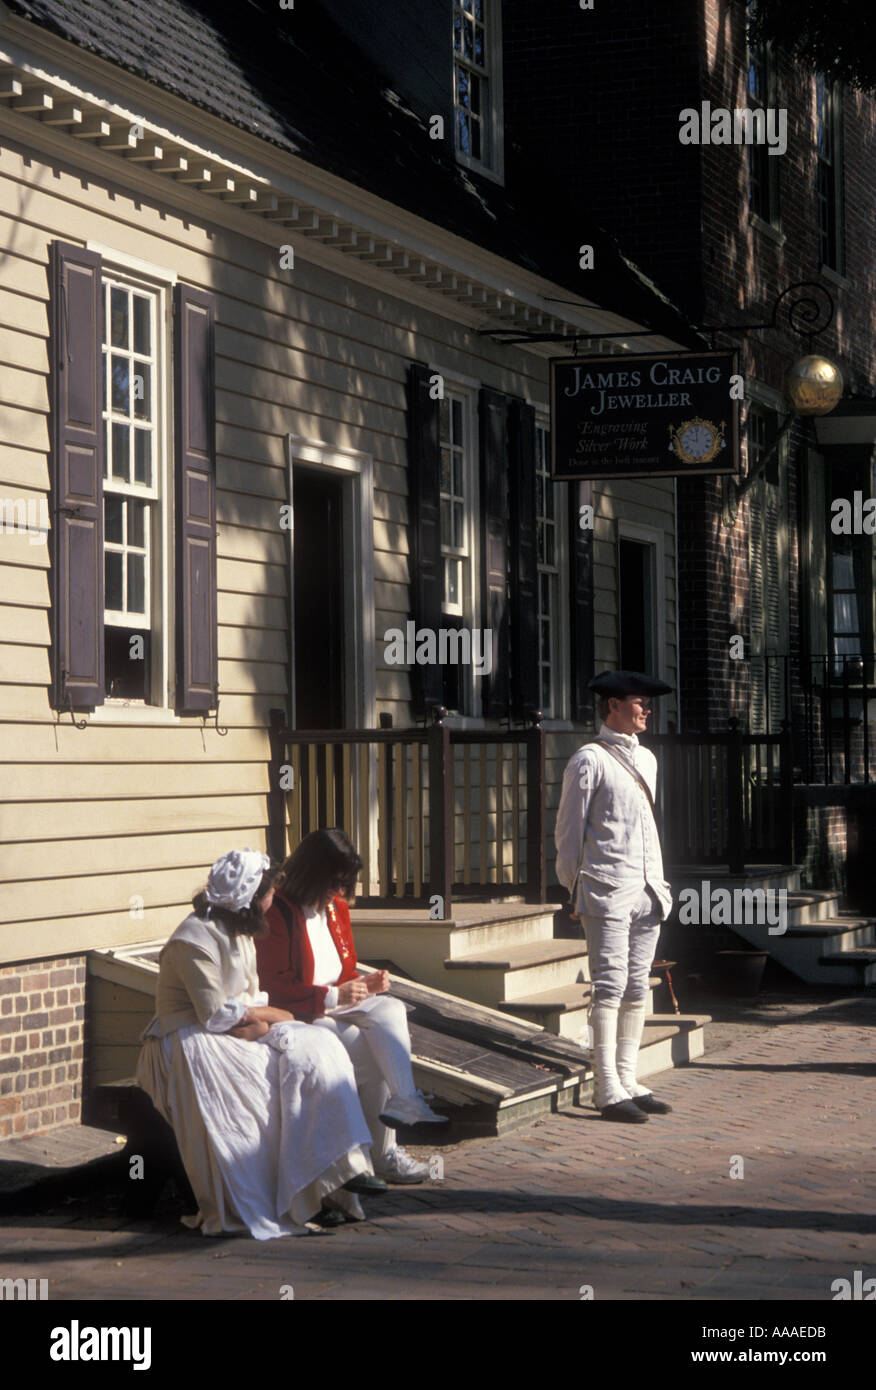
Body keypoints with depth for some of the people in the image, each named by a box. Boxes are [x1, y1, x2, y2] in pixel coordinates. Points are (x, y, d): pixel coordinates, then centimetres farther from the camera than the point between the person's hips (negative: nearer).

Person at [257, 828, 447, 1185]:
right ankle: (384, 1154, -19)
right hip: (300, 1016, -7)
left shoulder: (336, 907, 15)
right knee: (374, 1060, -23)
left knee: (392, 1010, -23)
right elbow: (274, 988, -15)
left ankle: (403, 1100, -39)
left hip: (340, 1004, 7)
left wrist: (363, 982, -1)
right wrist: (333, 996, -20)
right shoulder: (277, 913, -12)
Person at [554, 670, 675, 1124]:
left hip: (647, 890, 7)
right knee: (610, 986, -9)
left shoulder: (646, 759, 19)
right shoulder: (589, 760, -4)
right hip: (607, 890, -7)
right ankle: (608, 1091, -8)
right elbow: (569, 829, -3)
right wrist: (573, 887, -6)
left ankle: (628, 1082, 12)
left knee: (637, 988, 7)